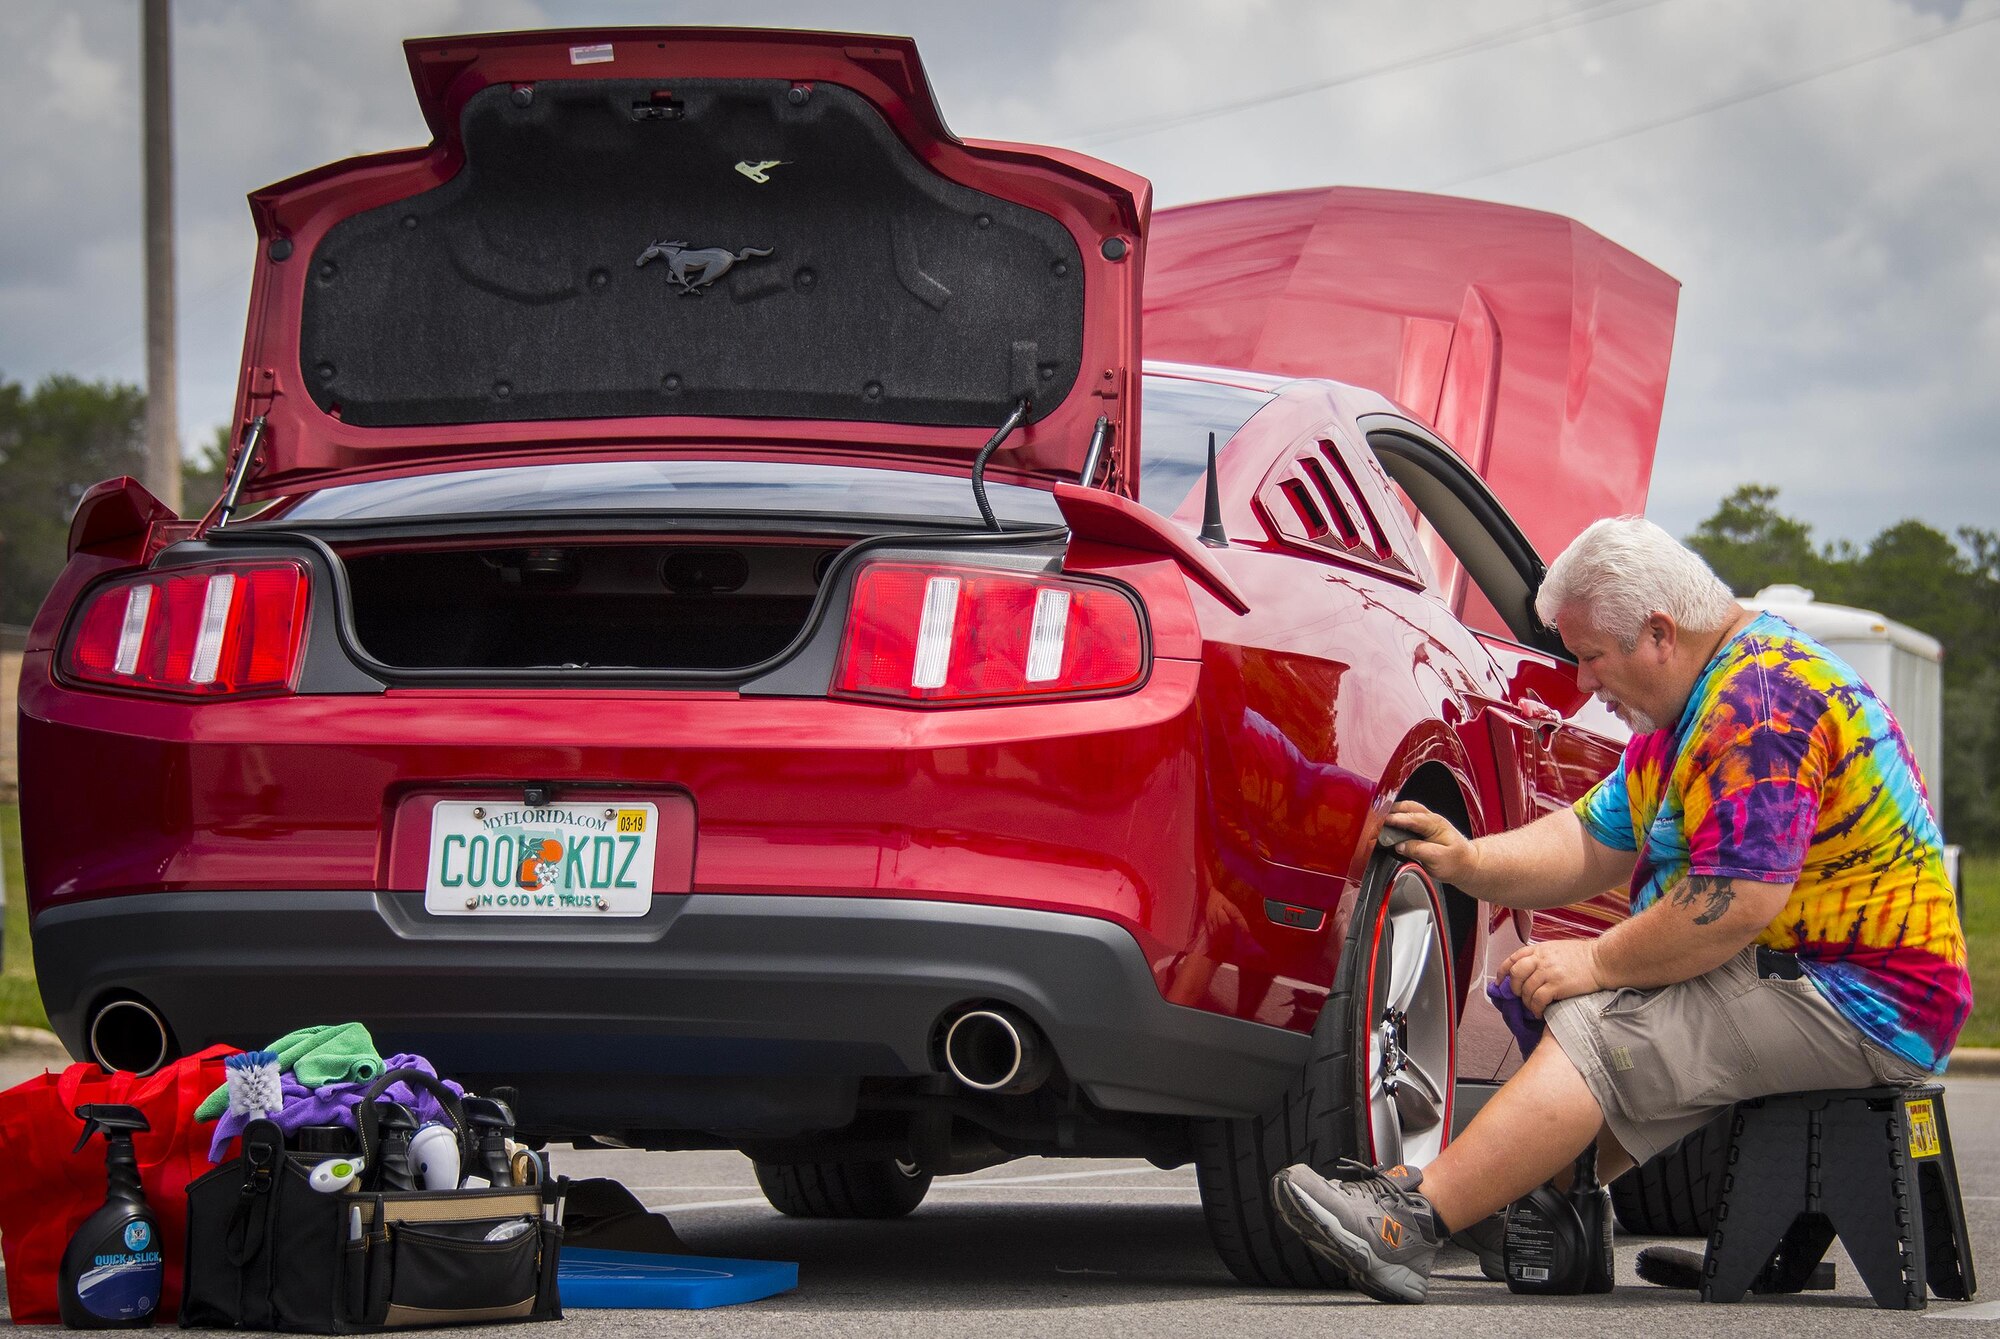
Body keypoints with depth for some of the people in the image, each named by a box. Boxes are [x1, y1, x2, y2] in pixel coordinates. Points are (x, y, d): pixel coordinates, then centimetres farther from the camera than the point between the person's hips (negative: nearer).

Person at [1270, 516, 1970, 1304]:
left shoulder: (1761, 700, -18)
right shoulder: (1699, 701, 17)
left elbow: (1737, 904, -25)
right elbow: (1594, 845, 18)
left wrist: (1595, 962, -15)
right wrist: (1470, 863, 2)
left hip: (1858, 1002, -11)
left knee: (1601, 1033, -20)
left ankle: (1410, 1222, -26)